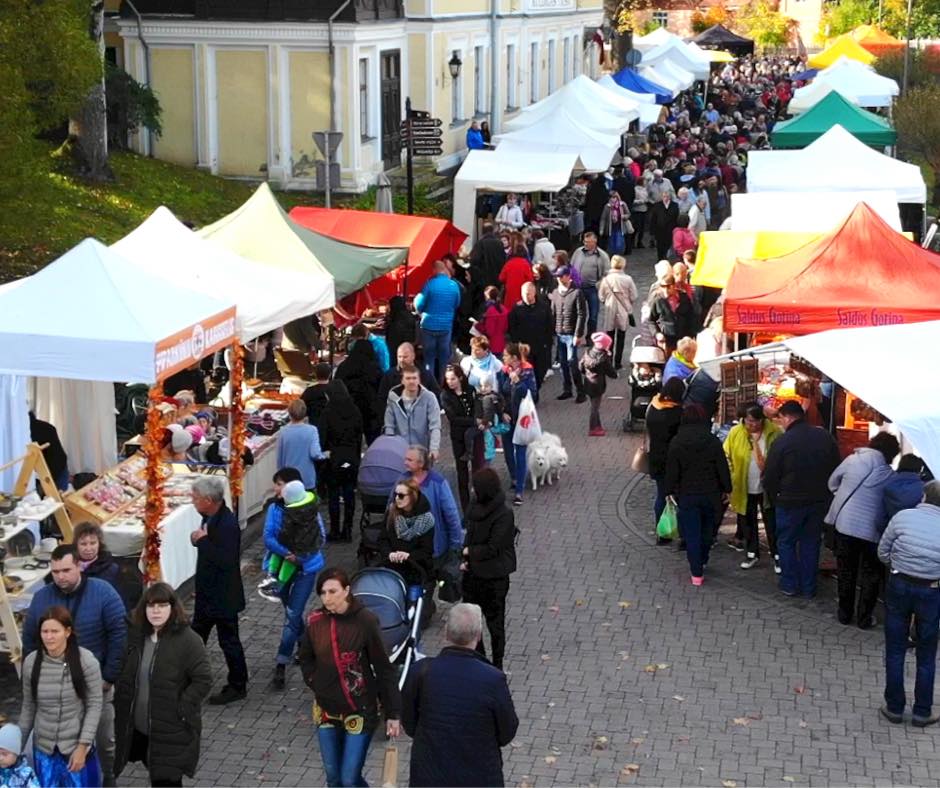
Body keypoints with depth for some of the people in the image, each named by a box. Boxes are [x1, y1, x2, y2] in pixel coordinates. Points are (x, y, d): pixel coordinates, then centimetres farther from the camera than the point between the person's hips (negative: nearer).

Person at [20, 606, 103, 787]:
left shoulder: (86, 660, -13)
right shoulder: (31, 662, -3)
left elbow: (95, 705, -9)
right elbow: (28, 707, 7)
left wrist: (82, 746, -13)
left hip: (77, 746, -3)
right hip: (43, 747, 3)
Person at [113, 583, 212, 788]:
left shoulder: (188, 640, -13)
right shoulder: (136, 636, 6)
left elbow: (203, 680, -14)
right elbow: (124, 677, 17)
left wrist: (180, 709, -17)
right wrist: (120, 706, 7)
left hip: (172, 733, -6)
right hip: (138, 729, 6)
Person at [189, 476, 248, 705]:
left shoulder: (228, 524, -26)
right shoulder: (210, 517, 2)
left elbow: (226, 561, -32)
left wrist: (203, 541, -26)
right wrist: (199, 539, -6)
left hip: (224, 596, -10)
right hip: (207, 592, 10)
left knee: (228, 640, 5)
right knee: (196, 635, 21)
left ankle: (237, 686, 19)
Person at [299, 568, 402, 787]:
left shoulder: (365, 621, -17)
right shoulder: (315, 621, -5)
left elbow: (384, 669, -11)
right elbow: (306, 660, 13)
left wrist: (393, 713, -11)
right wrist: (317, 685, -1)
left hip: (360, 711, -4)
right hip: (326, 710, 4)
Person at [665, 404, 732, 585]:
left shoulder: (676, 443, -8)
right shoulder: (713, 442, -6)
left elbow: (672, 471, -5)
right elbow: (723, 468, -2)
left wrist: (670, 492, 6)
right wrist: (726, 489, 9)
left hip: (687, 495, -2)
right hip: (710, 494, 2)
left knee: (692, 534, 3)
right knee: (707, 531, 21)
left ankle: (697, 573, 2)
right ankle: (702, 562, 37)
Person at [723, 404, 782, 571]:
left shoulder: (774, 432, -14)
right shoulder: (735, 433, -8)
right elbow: (726, 457, -2)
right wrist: (728, 482, -7)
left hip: (767, 487, -3)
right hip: (743, 488, 3)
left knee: (772, 522, 6)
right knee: (747, 521, 16)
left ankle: (777, 555, 18)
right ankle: (752, 553, 32)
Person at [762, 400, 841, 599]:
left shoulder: (782, 442, -17)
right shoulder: (825, 437, -2)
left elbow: (770, 477, -11)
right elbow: (836, 468, 4)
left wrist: (773, 497, 7)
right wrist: (825, 491, 14)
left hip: (790, 502, -4)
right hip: (819, 500, 4)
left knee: (786, 542, 13)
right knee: (811, 542, 15)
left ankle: (790, 585, 15)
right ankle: (809, 587, 19)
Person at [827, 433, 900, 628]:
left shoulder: (852, 459, -3)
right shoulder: (889, 476, -8)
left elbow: (833, 482, 8)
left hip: (844, 523, 2)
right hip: (871, 530, -2)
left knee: (846, 572, 17)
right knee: (871, 576, 14)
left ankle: (845, 614, 26)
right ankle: (864, 618, 17)